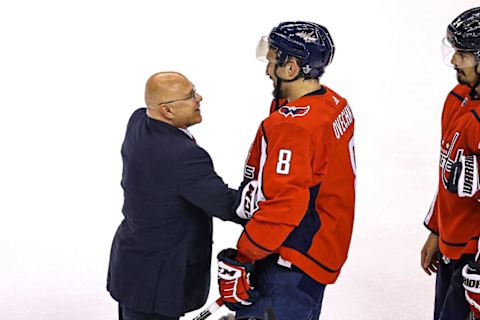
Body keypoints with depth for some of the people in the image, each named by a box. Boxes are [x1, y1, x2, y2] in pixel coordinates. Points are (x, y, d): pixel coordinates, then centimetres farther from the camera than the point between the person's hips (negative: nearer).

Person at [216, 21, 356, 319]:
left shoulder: (292, 126, -27)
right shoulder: (337, 105, 3)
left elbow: (282, 207, -30)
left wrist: (240, 260, -23)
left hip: (291, 261, -10)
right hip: (324, 247, 10)